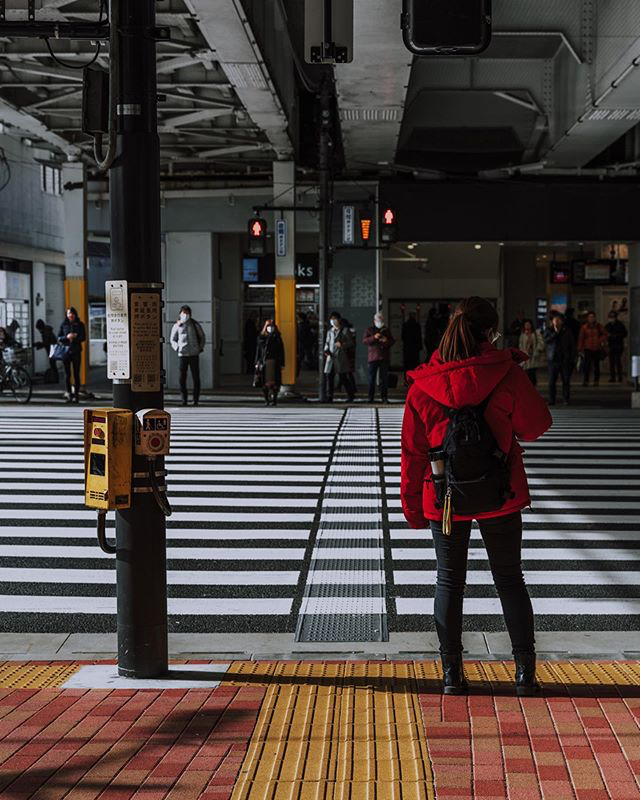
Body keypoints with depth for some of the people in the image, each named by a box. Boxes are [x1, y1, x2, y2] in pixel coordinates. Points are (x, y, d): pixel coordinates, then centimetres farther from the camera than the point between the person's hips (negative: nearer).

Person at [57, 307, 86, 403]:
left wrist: (75, 336, -16)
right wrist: (66, 337, -13)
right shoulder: (64, 324, 7)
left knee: (76, 374, -1)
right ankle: (69, 393, 9)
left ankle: (75, 395, 3)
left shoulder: (80, 324, 5)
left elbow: (83, 337, 0)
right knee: (67, 374, 1)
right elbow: (58, 338, 5)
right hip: (66, 351, 1)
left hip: (76, 351, -1)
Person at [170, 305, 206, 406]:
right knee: (182, 378, -2)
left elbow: (202, 337, 17)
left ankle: (196, 399, 5)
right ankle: (184, 399, 6)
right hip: (182, 355, 0)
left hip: (194, 354, 0)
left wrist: (201, 348, 5)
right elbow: (173, 339, 15)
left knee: (196, 377, 0)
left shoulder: (195, 325, 7)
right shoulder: (177, 326, 6)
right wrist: (177, 348, -1)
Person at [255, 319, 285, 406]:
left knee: (274, 381, -7)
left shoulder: (277, 338, 8)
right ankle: (267, 399, 9)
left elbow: (281, 352, 8)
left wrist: (281, 364, 2)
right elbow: (258, 350, 10)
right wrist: (257, 363, 4)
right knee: (265, 382, 1)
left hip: (274, 362, -1)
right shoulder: (261, 338, 9)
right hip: (264, 362, 1)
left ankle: (274, 399, -2)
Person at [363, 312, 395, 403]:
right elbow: (365, 340, -3)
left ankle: (384, 397, 1)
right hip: (373, 357, -1)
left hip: (384, 357, 1)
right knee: (372, 378, -2)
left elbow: (393, 341, 13)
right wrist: (374, 337, -19)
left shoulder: (386, 330, 17)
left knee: (384, 378, -1)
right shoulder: (369, 330, 11)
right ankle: (371, 397, 3)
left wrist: (386, 341, -9)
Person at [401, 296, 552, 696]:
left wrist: (412, 505, 8)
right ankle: (526, 670, 15)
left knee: (450, 582, 12)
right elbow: (537, 425, -2)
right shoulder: (506, 374, -14)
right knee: (510, 579, 13)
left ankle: (452, 671, 14)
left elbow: (413, 451, -2)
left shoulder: (422, 386, -8)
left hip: (444, 500, 1)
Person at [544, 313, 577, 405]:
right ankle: (551, 400, 4)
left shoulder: (567, 331, 7)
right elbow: (546, 341, -12)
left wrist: (572, 359, 3)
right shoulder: (549, 331, 6)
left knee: (566, 381, 0)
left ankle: (566, 399, 8)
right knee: (552, 381, -1)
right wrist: (555, 332, -15)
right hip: (553, 360, 0)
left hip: (565, 360, 0)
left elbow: (572, 346, 10)